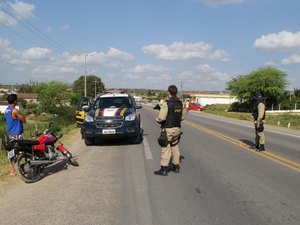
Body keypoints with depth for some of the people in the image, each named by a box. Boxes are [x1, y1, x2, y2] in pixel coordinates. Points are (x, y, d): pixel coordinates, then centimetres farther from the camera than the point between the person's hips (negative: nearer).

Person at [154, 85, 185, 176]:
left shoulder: (166, 103, -17)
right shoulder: (180, 103, 4)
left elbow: (161, 118, -21)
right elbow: (182, 117, 12)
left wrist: (157, 120, -1)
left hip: (167, 129, -7)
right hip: (177, 128, 7)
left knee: (165, 149, -2)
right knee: (175, 147, 16)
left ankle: (164, 169, 1)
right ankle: (176, 167, 24)